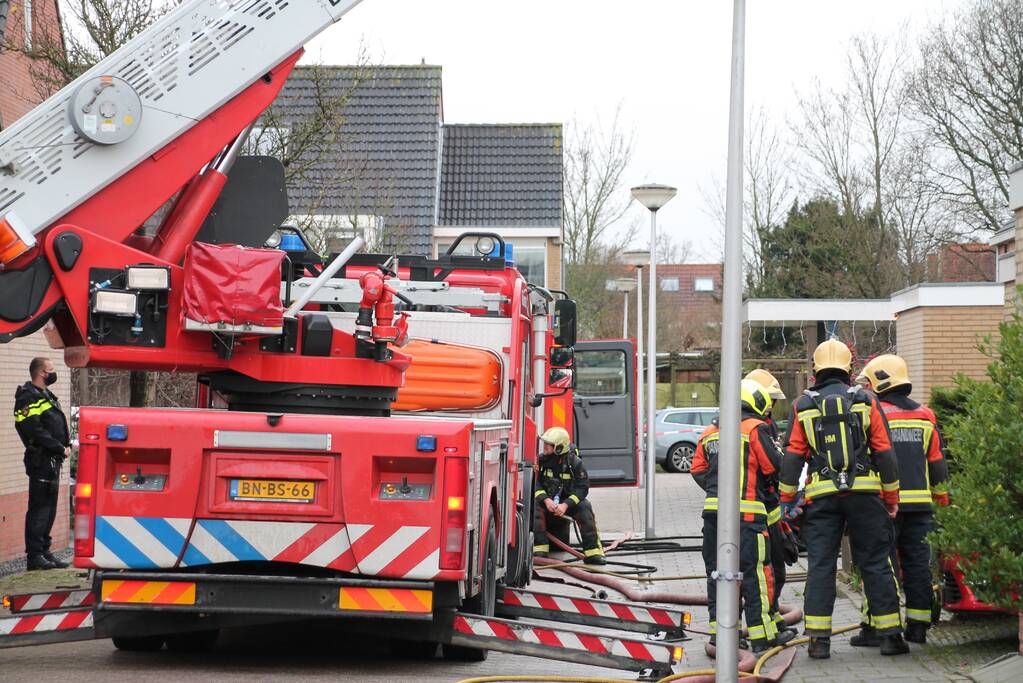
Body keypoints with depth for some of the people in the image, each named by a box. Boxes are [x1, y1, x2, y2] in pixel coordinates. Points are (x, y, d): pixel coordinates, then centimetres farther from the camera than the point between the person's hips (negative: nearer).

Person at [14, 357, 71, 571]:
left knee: (49, 508, 13)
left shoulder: (47, 396, 20)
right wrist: (59, 448, -18)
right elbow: (35, 431, -21)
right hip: (41, 459, -10)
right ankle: (34, 555, -7)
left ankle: (44, 551, 20)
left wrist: (66, 445, 7)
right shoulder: (28, 398, -12)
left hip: (53, 459, 10)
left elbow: (59, 426, 24)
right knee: (39, 508, -9)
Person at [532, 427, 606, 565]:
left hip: (568, 503, -1)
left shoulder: (575, 463, -10)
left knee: (584, 506, -30)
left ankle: (593, 551, -30)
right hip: (546, 501, 1)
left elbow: (582, 488, -15)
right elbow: (535, 483, -10)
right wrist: (546, 500, -28)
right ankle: (540, 547, -29)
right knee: (536, 505, -31)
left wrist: (565, 505, -28)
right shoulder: (541, 460, -5)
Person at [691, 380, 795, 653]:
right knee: (755, 573, -2)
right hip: (746, 512, -7)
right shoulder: (755, 428, -5)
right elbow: (775, 466, -8)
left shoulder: (710, 433, 16)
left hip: (713, 508, 7)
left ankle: (719, 629, 17)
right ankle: (762, 634, 1)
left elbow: (698, 471, 15)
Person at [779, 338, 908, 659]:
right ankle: (890, 635, 9)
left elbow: (793, 455, 1)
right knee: (876, 564, 6)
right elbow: (885, 452, 1)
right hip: (864, 493, 0)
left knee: (820, 566, 3)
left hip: (822, 496, 0)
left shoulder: (803, 406, 3)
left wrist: (787, 498, 9)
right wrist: (892, 497, 9)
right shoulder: (866, 401, 2)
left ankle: (818, 638, 0)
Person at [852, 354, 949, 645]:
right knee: (917, 562, 9)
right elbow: (937, 462, 15)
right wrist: (941, 496, 23)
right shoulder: (924, 416, 11)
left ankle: (874, 625, -3)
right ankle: (918, 624, 13)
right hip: (920, 502, 5)